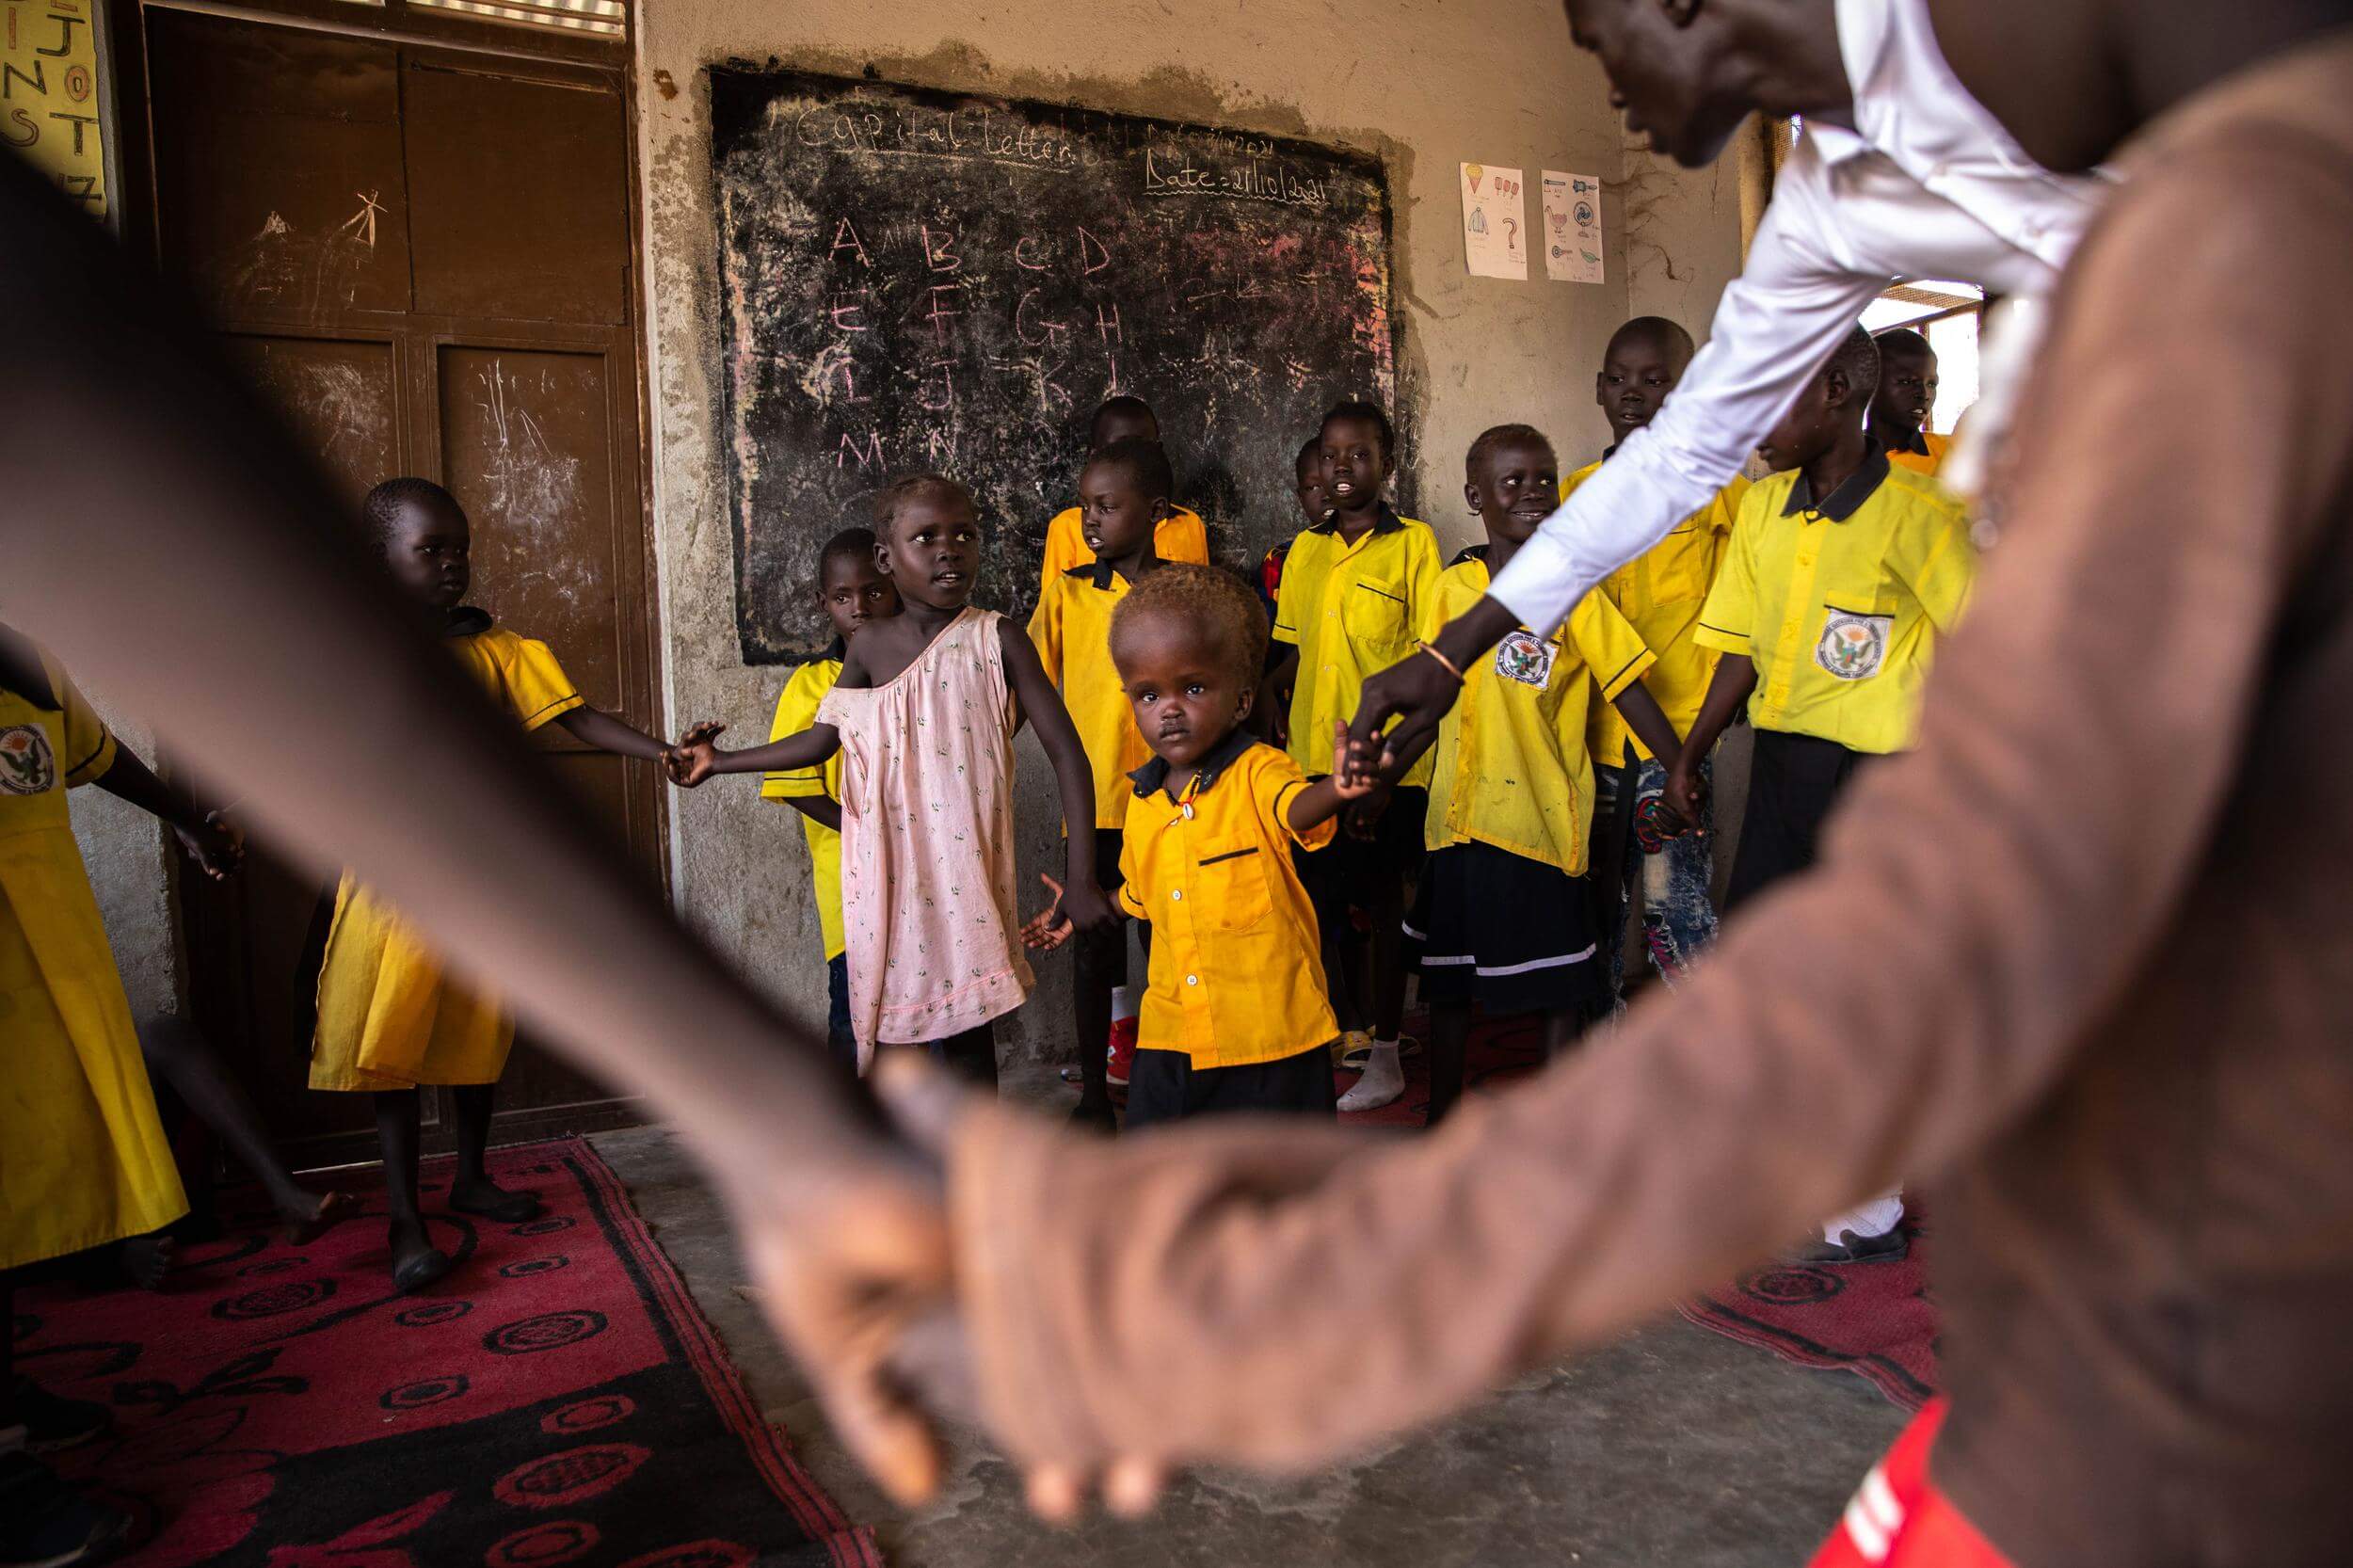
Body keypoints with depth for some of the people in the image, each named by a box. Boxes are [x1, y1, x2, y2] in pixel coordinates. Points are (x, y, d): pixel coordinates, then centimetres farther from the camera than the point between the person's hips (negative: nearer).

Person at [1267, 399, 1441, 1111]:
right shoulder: (1304, 550, 10)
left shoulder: (1413, 543, -5)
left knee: (1382, 900, 6)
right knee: (1321, 898, 11)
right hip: (1313, 760, 5)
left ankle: (1384, 1053, 20)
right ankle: (1347, 1028, 31)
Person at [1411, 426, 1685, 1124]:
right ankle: (1441, 1119, 32)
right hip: (1459, 817, 3)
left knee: (1559, 986, 6)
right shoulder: (1452, 587, 5)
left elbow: (1628, 688, -5)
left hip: (1543, 818, -3)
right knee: (1449, 977, 15)